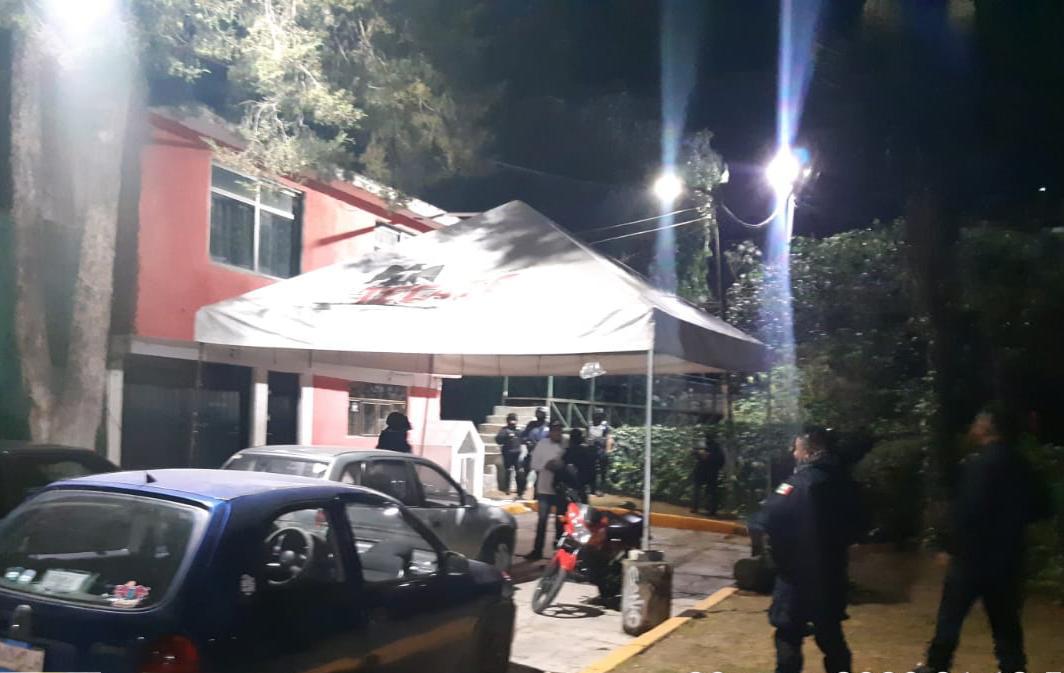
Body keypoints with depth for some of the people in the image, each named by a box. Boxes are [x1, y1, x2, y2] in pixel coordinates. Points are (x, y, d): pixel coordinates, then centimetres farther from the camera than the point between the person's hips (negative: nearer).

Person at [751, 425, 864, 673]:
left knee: (789, 634, 4)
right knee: (830, 633, 19)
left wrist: (753, 524, -7)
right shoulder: (843, 481, 4)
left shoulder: (800, 482, -20)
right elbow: (856, 526, 15)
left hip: (798, 571, -7)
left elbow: (767, 519, -27)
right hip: (831, 571, 7)